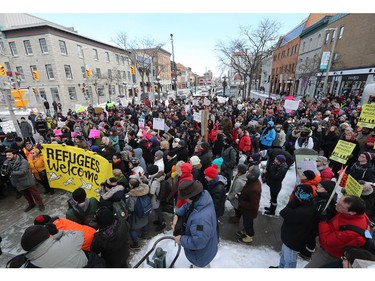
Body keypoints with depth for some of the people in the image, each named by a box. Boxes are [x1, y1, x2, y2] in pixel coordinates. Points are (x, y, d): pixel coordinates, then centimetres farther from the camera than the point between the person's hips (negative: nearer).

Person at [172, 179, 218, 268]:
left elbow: (197, 242, -37)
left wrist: (181, 240, -22)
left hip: (201, 254, -7)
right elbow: (187, 206, -3)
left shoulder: (201, 218, -48)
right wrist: (177, 214, -15)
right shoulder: (203, 195, -23)